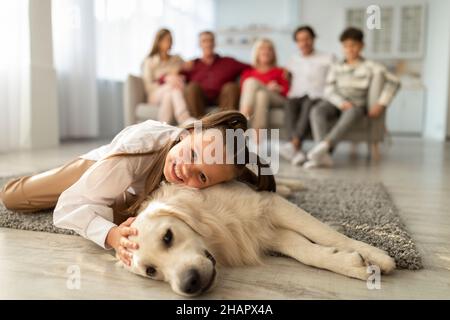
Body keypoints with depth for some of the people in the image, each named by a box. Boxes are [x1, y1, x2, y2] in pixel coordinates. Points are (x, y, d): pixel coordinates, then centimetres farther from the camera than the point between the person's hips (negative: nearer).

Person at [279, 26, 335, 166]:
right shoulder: (293, 60, 27)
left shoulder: (327, 58, 15)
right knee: (289, 105, -34)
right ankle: (298, 151, -49)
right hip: (297, 97, 2)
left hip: (318, 97, -2)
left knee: (309, 105, -38)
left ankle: (294, 144, -55)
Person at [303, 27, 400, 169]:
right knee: (316, 111, -31)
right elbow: (329, 90, 4)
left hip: (357, 105, -2)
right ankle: (324, 155, -46)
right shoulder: (336, 67, 17)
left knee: (351, 114, -39)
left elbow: (394, 82, 0)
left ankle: (325, 145, -54)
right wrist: (342, 103, -16)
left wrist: (381, 104, -12)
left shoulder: (370, 66, 9)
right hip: (336, 103, 2)